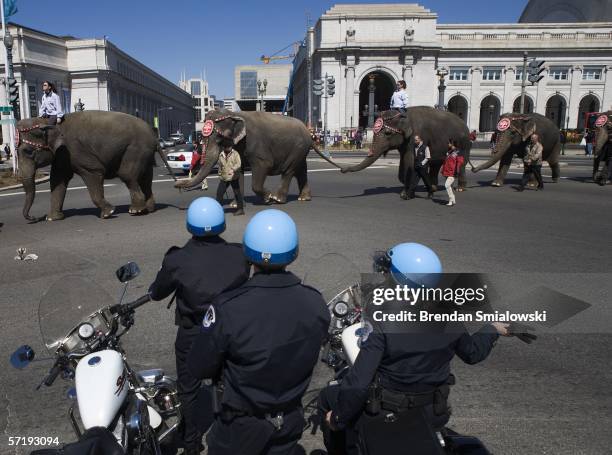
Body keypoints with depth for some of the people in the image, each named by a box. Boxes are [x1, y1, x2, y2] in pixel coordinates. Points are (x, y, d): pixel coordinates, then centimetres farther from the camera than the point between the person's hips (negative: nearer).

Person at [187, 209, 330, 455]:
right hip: (290, 422, 3)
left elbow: (199, 368, -17)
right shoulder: (316, 304, -19)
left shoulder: (227, 308, -31)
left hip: (241, 427, -3)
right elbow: (308, 358, -1)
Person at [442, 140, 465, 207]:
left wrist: (457, 171, -21)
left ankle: (451, 200, -11)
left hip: (453, 173, -9)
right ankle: (452, 201, 21)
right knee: (450, 186, 12)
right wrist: (443, 170, 22)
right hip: (447, 172, 9)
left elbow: (460, 162, -14)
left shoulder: (458, 152, -8)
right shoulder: (449, 152, 17)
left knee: (447, 185, -20)